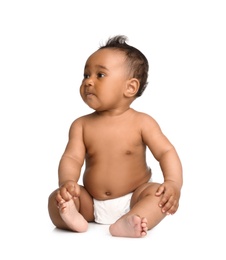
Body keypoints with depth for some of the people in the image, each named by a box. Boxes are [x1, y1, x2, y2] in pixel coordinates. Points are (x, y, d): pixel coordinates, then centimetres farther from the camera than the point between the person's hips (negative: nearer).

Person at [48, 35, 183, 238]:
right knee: (57, 199, -15)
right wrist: (67, 182, -33)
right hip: (92, 204, 3)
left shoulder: (142, 122, -8)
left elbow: (166, 152, -13)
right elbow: (72, 158, -11)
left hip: (133, 199, -2)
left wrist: (173, 183, -32)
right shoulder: (82, 125, -2)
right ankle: (74, 219, -43)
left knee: (157, 193, -29)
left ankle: (124, 225, -50)